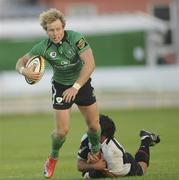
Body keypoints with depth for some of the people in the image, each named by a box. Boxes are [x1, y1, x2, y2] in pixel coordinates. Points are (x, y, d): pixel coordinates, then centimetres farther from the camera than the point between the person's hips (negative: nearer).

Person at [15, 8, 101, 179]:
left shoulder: (76, 38, -25)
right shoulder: (43, 47, -18)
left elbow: (90, 64, -30)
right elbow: (21, 62, -9)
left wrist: (76, 87, -36)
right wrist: (24, 71, -34)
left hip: (82, 83, 0)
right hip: (60, 86, 0)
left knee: (94, 125, 2)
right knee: (62, 130, -8)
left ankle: (96, 152, 33)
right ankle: (53, 158, 21)